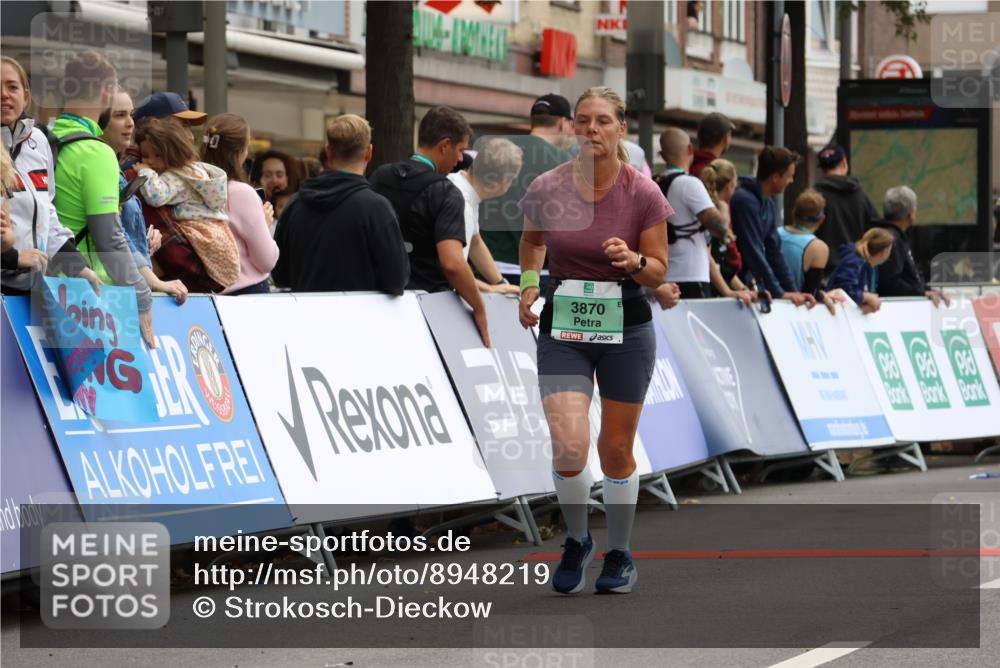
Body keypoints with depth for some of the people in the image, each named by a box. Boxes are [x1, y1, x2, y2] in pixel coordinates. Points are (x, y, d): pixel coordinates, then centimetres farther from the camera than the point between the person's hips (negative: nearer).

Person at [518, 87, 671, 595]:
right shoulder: (546, 189, -6)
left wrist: (634, 261, -21)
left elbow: (659, 271, -1)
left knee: (616, 451, 8)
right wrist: (529, 283, 2)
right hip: (562, 328, 0)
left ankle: (619, 555, 30)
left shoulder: (643, 194, -10)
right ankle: (576, 541, 13)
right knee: (568, 446, -15)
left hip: (626, 328, 0)